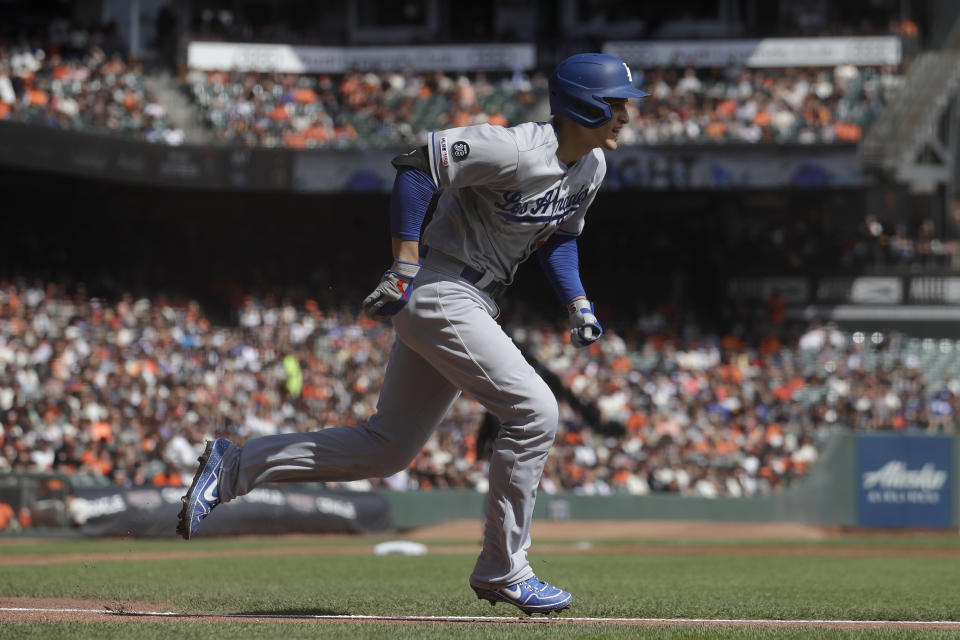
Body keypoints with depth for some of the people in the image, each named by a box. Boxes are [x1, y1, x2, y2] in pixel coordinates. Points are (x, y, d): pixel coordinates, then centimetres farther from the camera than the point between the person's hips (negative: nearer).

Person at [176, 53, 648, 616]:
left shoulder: (592, 168, 6)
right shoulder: (515, 150, -22)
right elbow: (416, 165, -22)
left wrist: (578, 303, 5)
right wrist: (405, 267, -24)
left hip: (474, 304, 10)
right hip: (438, 290, -10)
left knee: (389, 447, 11)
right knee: (534, 411, -15)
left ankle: (235, 466, 17)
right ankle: (502, 570, -4)